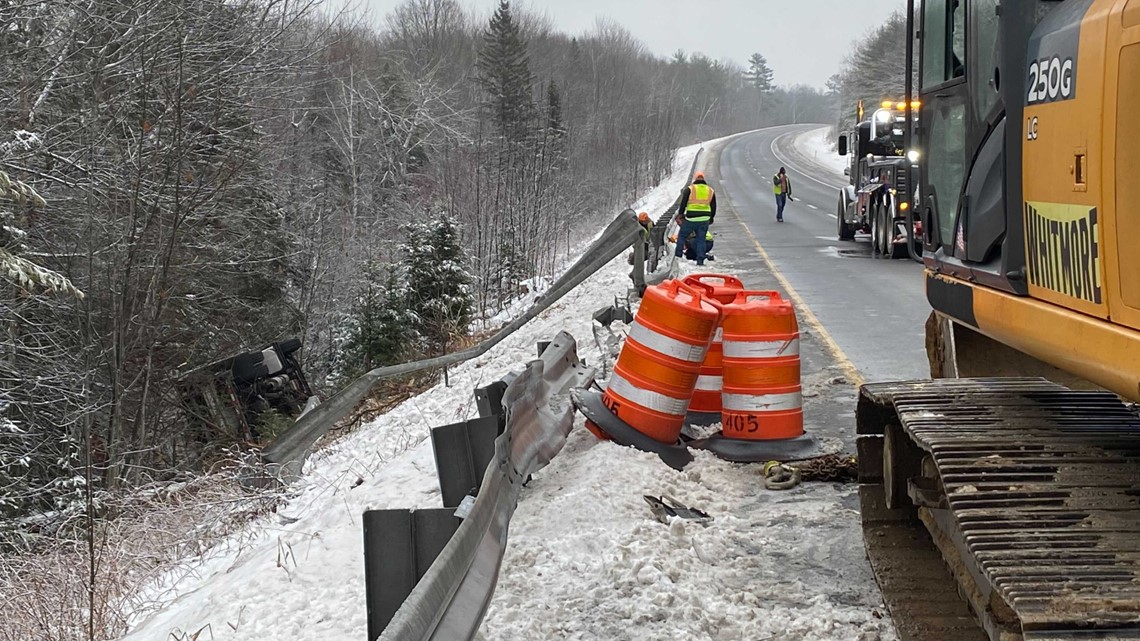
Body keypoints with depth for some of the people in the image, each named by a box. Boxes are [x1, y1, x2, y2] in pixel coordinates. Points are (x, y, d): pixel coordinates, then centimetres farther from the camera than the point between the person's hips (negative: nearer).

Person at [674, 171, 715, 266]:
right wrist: (711, 218, 27)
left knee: (682, 236, 11)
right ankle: (700, 261, 3)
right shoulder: (710, 191, 11)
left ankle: (678, 256, 7)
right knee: (701, 240, 7)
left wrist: (680, 214, 12)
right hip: (704, 220, 3)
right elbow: (714, 207, 16)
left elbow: (683, 203, -2)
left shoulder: (689, 189, -2)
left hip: (691, 219, -3)